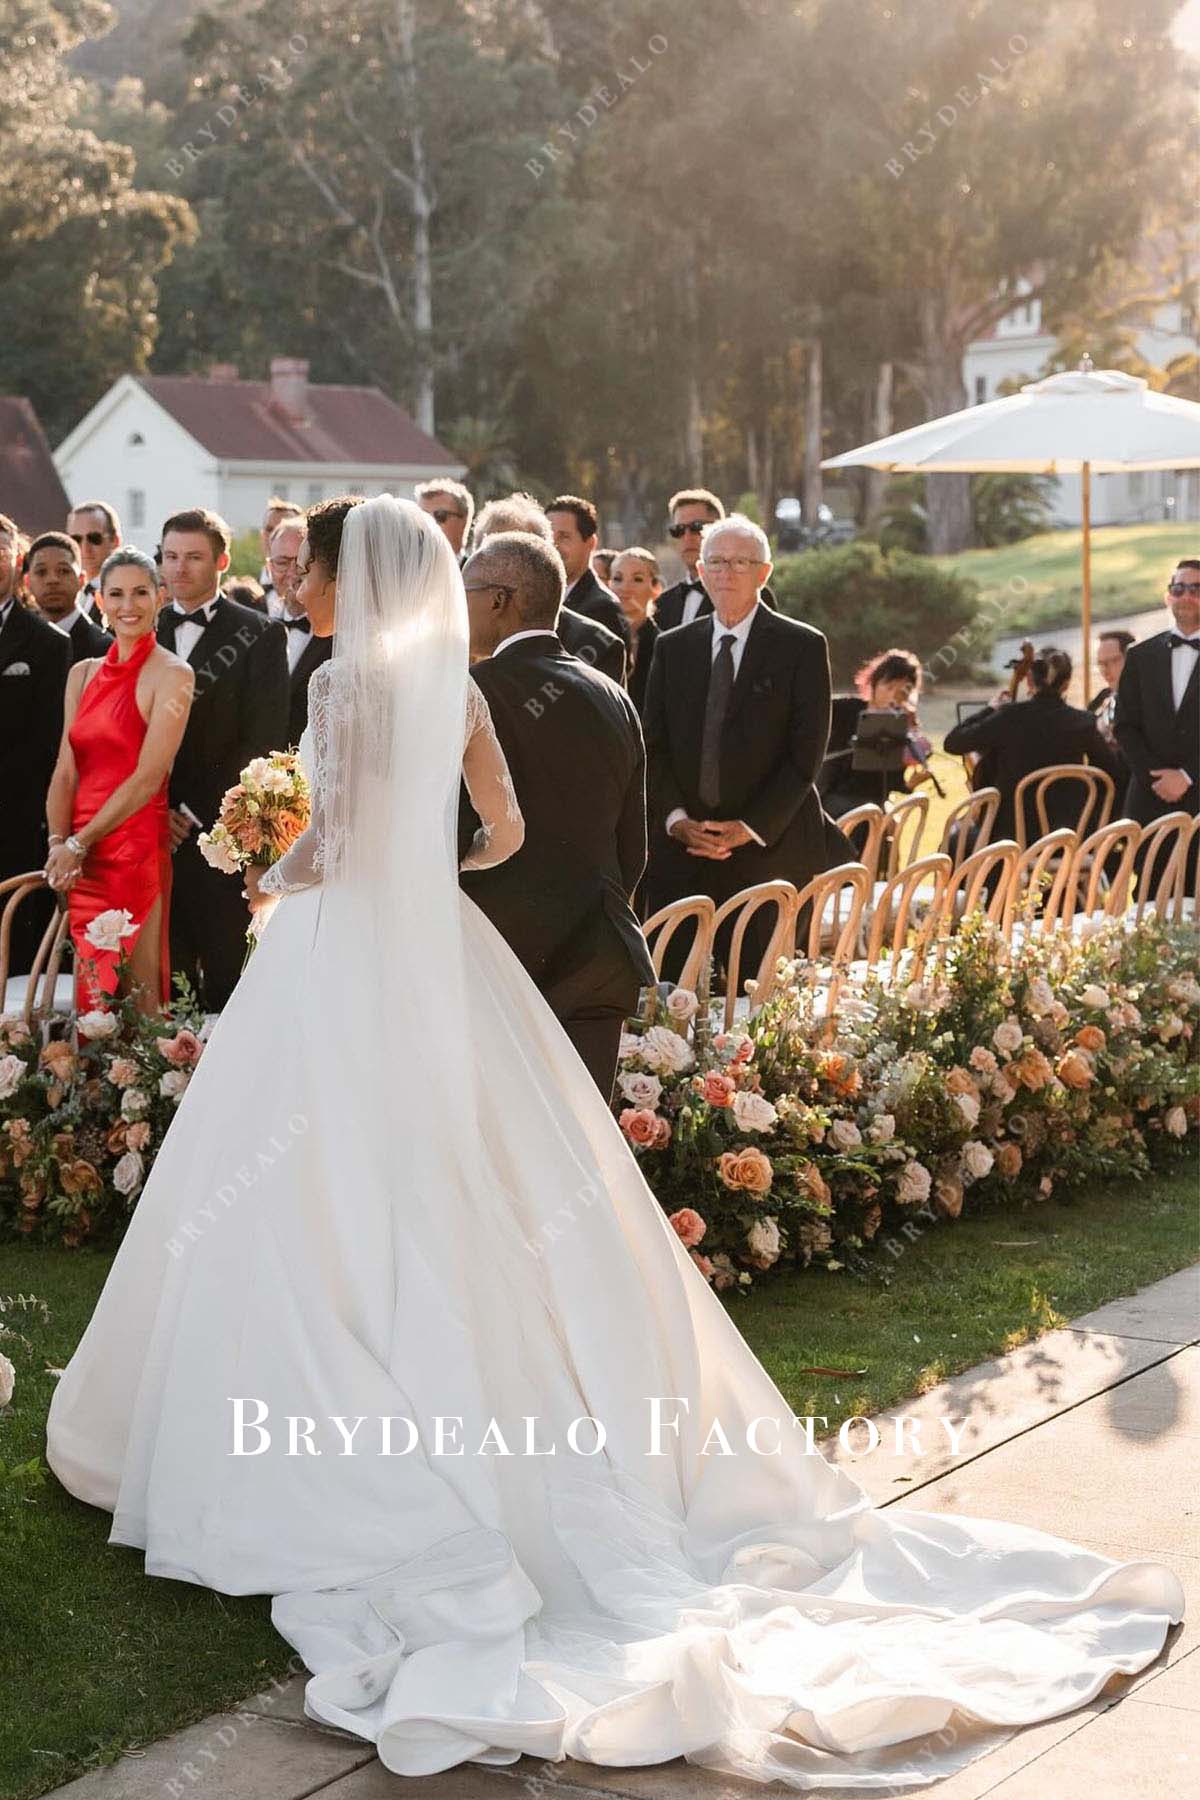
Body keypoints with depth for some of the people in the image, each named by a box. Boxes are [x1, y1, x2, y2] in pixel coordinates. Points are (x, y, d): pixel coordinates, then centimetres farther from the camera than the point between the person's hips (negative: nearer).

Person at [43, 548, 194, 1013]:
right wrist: (58, 844, -7)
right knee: (90, 997, 6)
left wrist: (79, 844, -10)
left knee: (136, 998, -3)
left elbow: (148, 778, -11)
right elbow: (65, 771, 9)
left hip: (135, 849, -5)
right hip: (80, 861, 5)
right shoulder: (83, 673, 14)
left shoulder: (172, 674, -5)